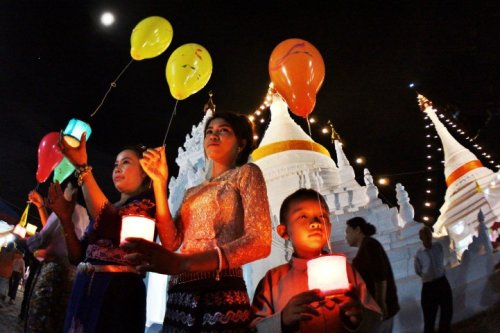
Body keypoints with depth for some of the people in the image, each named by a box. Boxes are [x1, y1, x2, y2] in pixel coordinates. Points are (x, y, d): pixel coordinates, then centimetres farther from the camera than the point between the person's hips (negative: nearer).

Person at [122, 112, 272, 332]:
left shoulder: (246, 173, 4)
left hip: (220, 294, -6)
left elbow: (260, 242, -13)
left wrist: (181, 263, -25)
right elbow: (171, 242, 7)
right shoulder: (192, 192, 22)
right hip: (179, 295, 6)